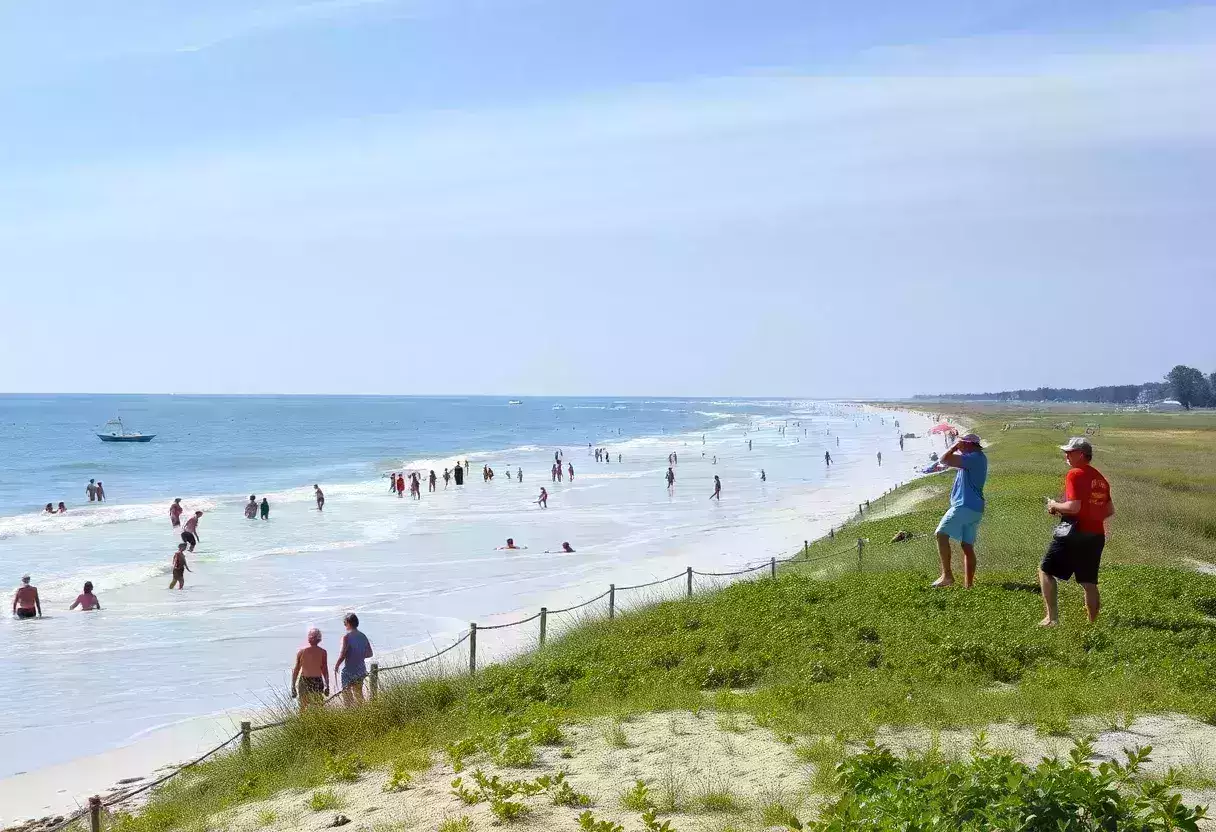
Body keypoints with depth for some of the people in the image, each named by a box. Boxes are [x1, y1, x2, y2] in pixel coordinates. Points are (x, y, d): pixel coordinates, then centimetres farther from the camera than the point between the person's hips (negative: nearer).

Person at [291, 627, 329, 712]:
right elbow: (325, 670, -2)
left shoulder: (301, 651, 0)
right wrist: (327, 686, 6)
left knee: (303, 708, 10)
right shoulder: (322, 652, -3)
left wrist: (293, 686, 7)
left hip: (304, 681, 1)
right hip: (317, 682, -1)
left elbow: (296, 670, 1)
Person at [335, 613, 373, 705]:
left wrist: (336, 666, -3)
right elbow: (370, 654, 11)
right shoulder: (363, 636, 6)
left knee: (347, 695, 0)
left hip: (349, 671, -6)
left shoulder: (347, 637, -14)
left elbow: (342, 655, -18)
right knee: (358, 694, 16)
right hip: (361, 670, 6)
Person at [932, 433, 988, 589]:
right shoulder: (979, 459, 21)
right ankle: (968, 584, 9)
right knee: (968, 546, 10)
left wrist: (954, 447, -3)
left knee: (942, 534, -12)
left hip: (964, 506, -10)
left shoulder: (974, 457, -12)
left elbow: (944, 460, -18)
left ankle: (947, 575, -18)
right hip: (976, 508, 10)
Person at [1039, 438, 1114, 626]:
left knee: (1045, 571, 1)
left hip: (1074, 532, -8)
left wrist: (1055, 505, -4)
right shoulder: (1100, 478, 15)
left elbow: (1074, 506, -20)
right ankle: (1093, 623, 14)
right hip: (1097, 535, 8)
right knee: (1089, 582, 13)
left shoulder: (1075, 474, -11)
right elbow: (1110, 511, 19)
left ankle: (1052, 617, -7)